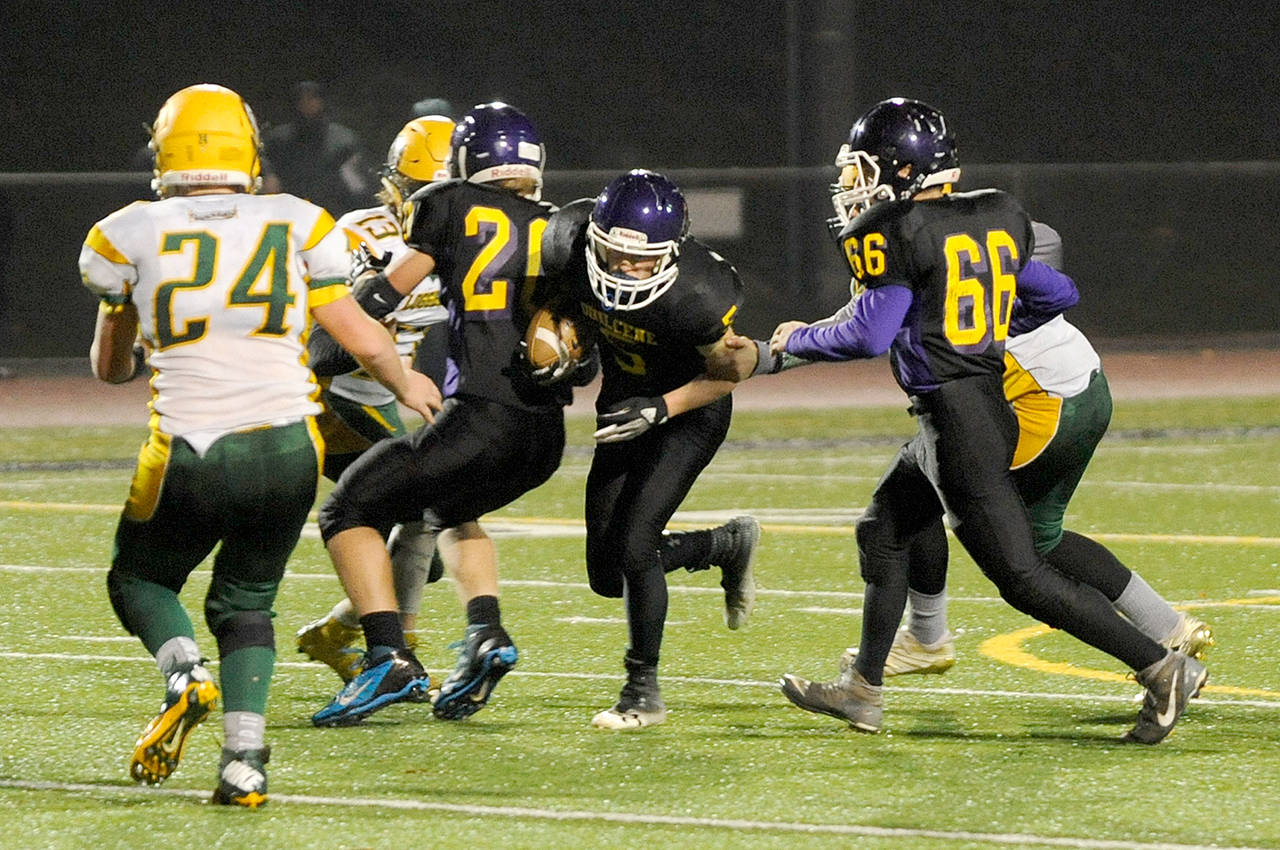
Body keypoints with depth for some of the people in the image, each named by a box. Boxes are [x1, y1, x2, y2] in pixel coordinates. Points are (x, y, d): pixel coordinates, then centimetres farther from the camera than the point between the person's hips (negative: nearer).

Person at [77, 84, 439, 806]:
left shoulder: (132, 236, 3)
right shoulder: (297, 226, 4)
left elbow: (109, 366, 17)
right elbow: (365, 341, 7)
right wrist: (407, 384, 28)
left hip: (192, 457, -2)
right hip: (287, 446, 2)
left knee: (140, 578, 23)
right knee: (245, 602, 20)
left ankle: (184, 674, -7)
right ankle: (245, 760, 1)